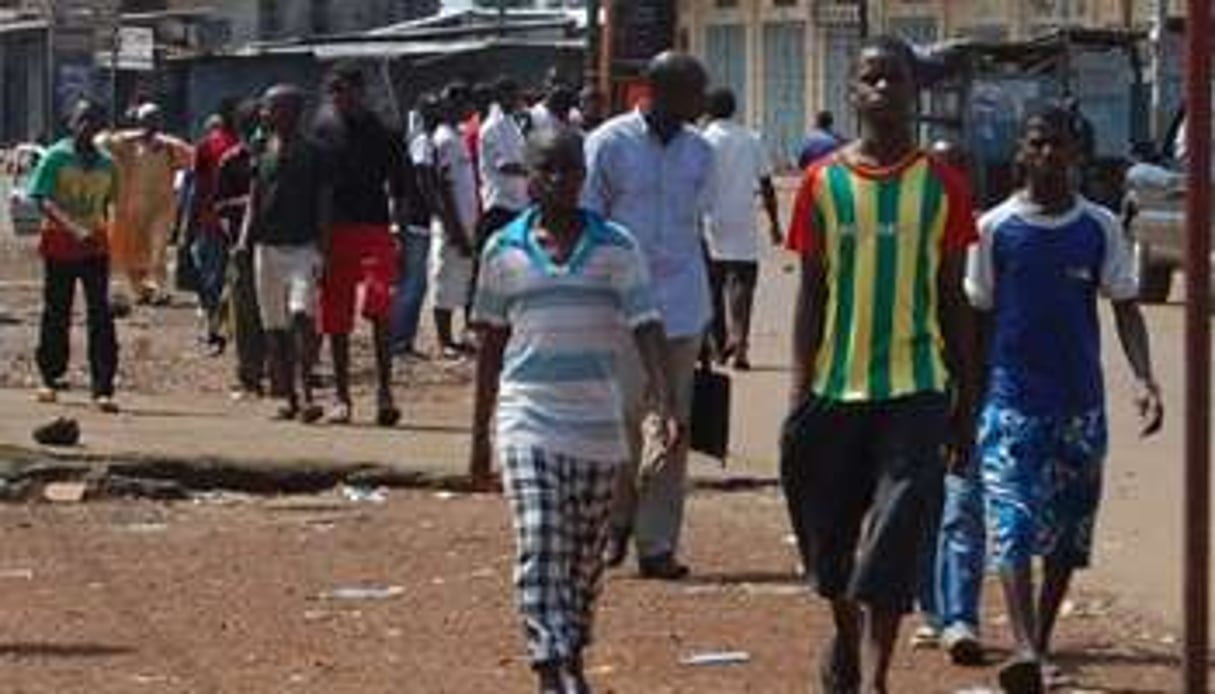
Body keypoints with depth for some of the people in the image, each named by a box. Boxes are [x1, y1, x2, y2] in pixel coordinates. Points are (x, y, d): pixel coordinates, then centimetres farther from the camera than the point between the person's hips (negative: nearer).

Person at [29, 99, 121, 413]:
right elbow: (43, 201, -13)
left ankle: (103, 389, -10)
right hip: (59, 244, -2)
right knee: (56, 314, 6)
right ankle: (50, 379, 21)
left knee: (101, 316, -6)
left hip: (95, 247, 3)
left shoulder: (106, 164, 9)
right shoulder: (56, 156, -4)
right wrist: (75, 230, -24)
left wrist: (100, 231, 11)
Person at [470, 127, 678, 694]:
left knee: (585, 559, 10)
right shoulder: (505, 250, 3)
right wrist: (480, 430, 13)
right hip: (528, 424, -1)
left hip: (597, 427, 1)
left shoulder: (616, 248, 0)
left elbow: (646, 329, -5)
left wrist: (667, 407, -18)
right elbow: (491, 343, 11)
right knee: (539, 551, -14)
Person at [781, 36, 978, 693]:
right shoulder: (824, 183, 2)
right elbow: (811, 292, 4)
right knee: (833, 535, 13)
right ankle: (845, 641, 39)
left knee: (895, 537, -11)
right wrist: (800, 390, -2)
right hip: (835, 386, 2)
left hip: (915, 388, -1)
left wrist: (965, 397, 4)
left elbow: (952, 298, 5)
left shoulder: (942, 187, 1)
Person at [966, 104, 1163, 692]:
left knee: (1067, 535, 10)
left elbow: (1125, 309, 4)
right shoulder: (995, 228, -1)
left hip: (1080, 402, 2)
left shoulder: (1100, 228, 3)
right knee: (1013, 527, -16)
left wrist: (1144, 381, -11)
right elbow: (978, 316, 5)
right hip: (1011, 399, -2)